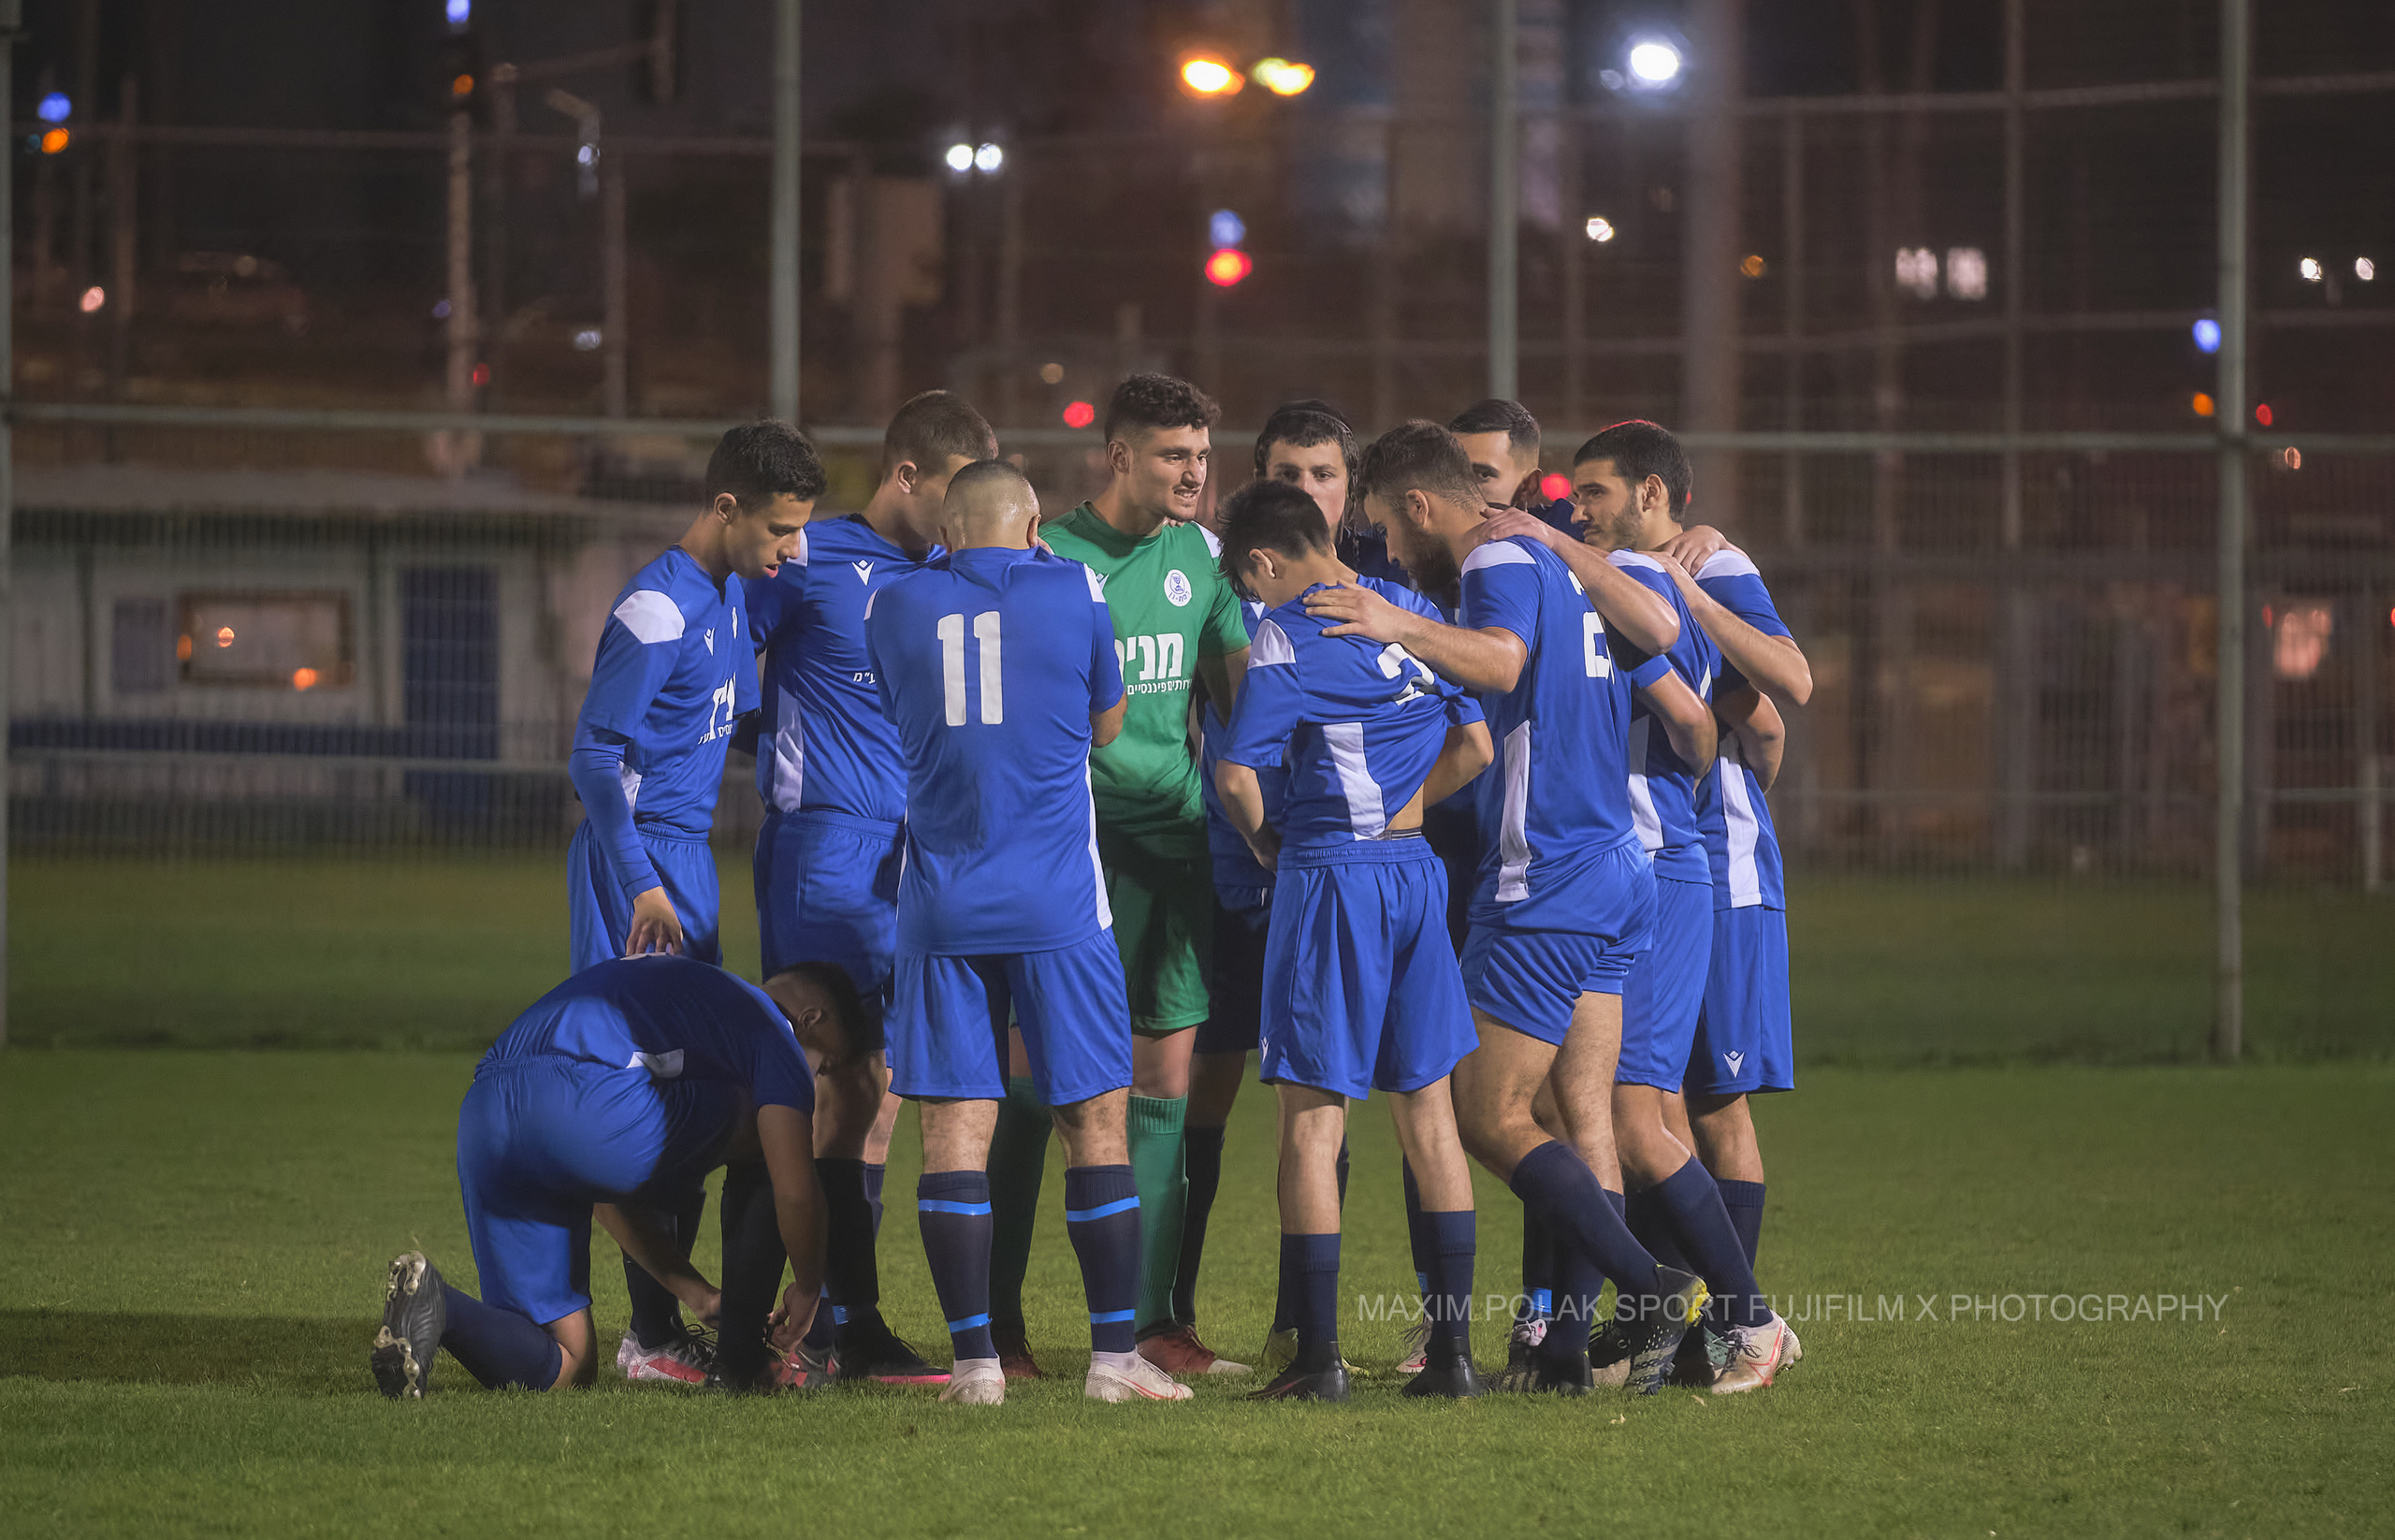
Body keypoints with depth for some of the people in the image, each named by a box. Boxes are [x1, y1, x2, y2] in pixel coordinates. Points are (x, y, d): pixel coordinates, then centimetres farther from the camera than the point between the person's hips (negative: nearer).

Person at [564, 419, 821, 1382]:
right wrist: (640, 883, -22)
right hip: (640, 865, -9)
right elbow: (593, 756, -18)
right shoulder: (657, 608, -16)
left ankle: (669, 1321, 16)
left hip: (688, 857, 9)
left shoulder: (732, 596, 12)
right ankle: (652, 1334, -7)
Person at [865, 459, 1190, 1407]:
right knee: (1095, 1120, 5)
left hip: (942, 902, 1)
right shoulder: (1075, 592, -1)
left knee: (954, 1126, 2)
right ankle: (1114, 1354, 3)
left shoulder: (894, 608, 3)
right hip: (1057, 902, -1)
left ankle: (974, 1358, -3)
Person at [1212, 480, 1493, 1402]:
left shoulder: (1288, 635, -10)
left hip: (1330, 876, -6)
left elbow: (1237, 773, -15)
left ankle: (1318, 1355, -5)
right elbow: (1473, 746, 13)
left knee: (1312, 1115, -1)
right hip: (1417, 874, 6)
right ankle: (1452, 1348, 7)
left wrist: (1262, 840, 4)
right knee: (1427, 1106, 9)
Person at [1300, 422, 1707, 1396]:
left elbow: (1503, 662, -30)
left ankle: (1652, 1286, -15)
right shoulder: (1563, 565, 18)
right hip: (1619, 873, 9)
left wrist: (1404, 629, -41)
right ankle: (1570, 1344, 2)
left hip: (1541, 887, -9)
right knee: (1586, 1118, 5)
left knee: (1490, 1119, -5)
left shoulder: (1501, 559, -10)